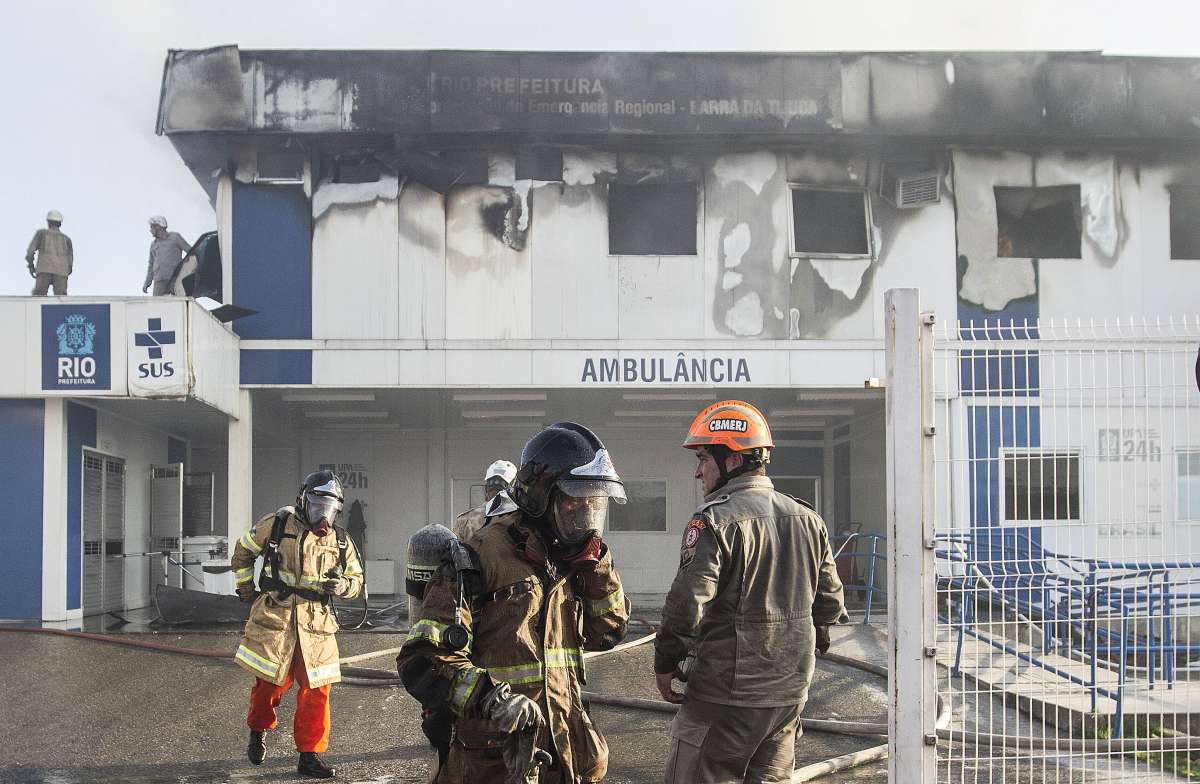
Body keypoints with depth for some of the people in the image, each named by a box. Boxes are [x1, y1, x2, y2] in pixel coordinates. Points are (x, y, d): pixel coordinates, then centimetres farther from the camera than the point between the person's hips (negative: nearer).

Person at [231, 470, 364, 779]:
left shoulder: (340, 541, 7)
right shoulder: (276, 525, -1)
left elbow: (356, 578, 15)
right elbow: (243, 552, 14)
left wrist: (342, 585, -7)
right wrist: (246, 589, 14)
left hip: (316, 624, 2)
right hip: (274, 618, -2)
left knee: (317, 690, -1)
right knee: (269, 683, 4)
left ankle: (309, 755, 8)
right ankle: (257, 732, 33)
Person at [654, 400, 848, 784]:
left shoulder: (714, 522, -15)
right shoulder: (807, 520, 7)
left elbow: (686, 607, -20)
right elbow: (830, 605, 13)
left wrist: (665, 664, -6)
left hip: (724, 696, -7)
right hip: (789, 694, 7)